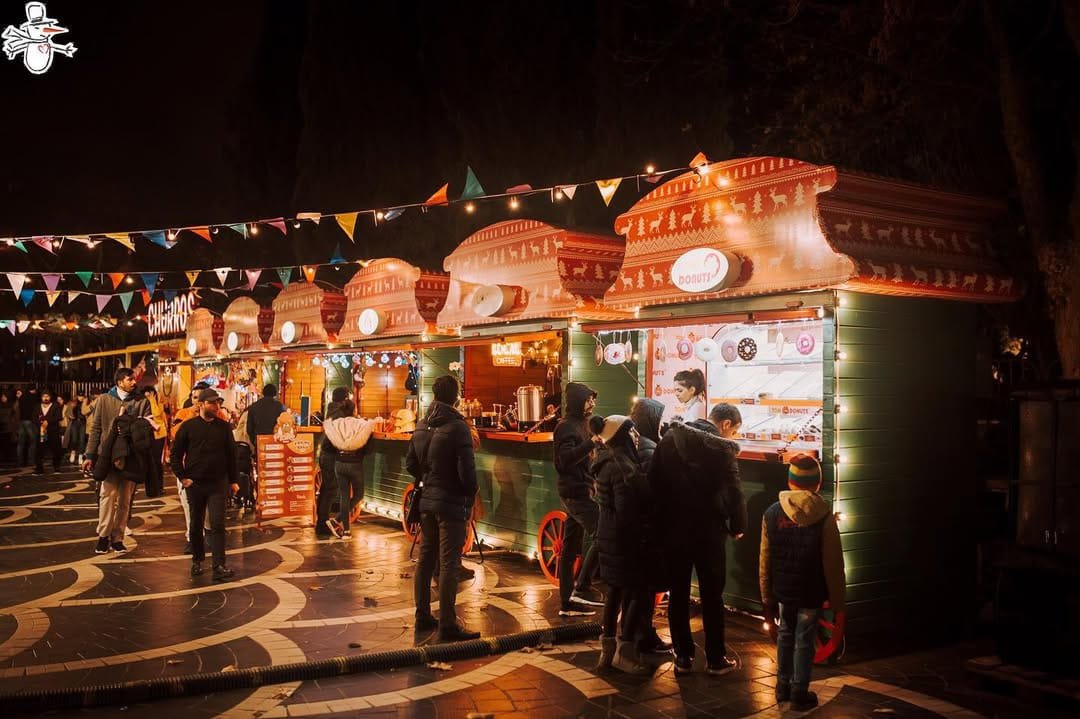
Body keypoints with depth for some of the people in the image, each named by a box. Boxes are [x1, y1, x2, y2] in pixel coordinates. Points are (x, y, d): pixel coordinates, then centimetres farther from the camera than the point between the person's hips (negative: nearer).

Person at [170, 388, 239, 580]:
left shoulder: (224, 427, 5)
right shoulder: (188, 426, 0)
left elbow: (231, 455, 10)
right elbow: (175, 454, 3)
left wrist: (233, 480, 7)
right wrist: (182, 477, -4)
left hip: (218, 483, 0)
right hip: (194, 483, 0)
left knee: (218, 524, -7)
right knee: (196, 525, 11)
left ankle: (219, 566, -9)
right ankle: (197, 560, 28)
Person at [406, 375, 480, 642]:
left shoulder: (422, 426, 6)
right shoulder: (457, 427, -16)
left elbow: (410, 463, 12)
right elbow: (467, 469, -18)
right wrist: (470, 495, -3)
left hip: (427, 501, 7)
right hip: (452, 503, -7)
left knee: (426, 558, 15)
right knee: (448, 564, -4)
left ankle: (423, 616, 24)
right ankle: (447, 625, -1)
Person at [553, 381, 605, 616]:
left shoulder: (578, 425, 18)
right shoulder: (567, 427, -12)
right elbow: (566, 458, -26)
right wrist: (591, 442, -35)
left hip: (578, 492, 10)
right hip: (576, 492, -10)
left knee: (570, 550, 10)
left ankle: (567, 603, 14)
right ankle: (582, 588, -10)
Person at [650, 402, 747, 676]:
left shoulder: (669, 438, 4)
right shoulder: (721, 447, -12)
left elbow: (654, 481, 5)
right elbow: (734, 491, -14)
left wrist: (662, 518, 11)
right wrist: (738, 526, 1)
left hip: (673, 528, 4)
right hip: (708, 530, -4)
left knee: (678, 594, 11)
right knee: (712, 595, 8)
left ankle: (683, 657, 17)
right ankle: (715, 659, 15)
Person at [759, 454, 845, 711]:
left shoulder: (772, 513, -7)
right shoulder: (824, 517, -14)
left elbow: (765, 561, -1)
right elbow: (833, 564, -10)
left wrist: (767, 598, 9)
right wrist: (837, 600, 2)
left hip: (782, 590, 3)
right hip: (811, 593, -3)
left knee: (785, 636, 19)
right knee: (804, 641, 8)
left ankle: (783, 686, 29)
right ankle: (799, 694, 16)